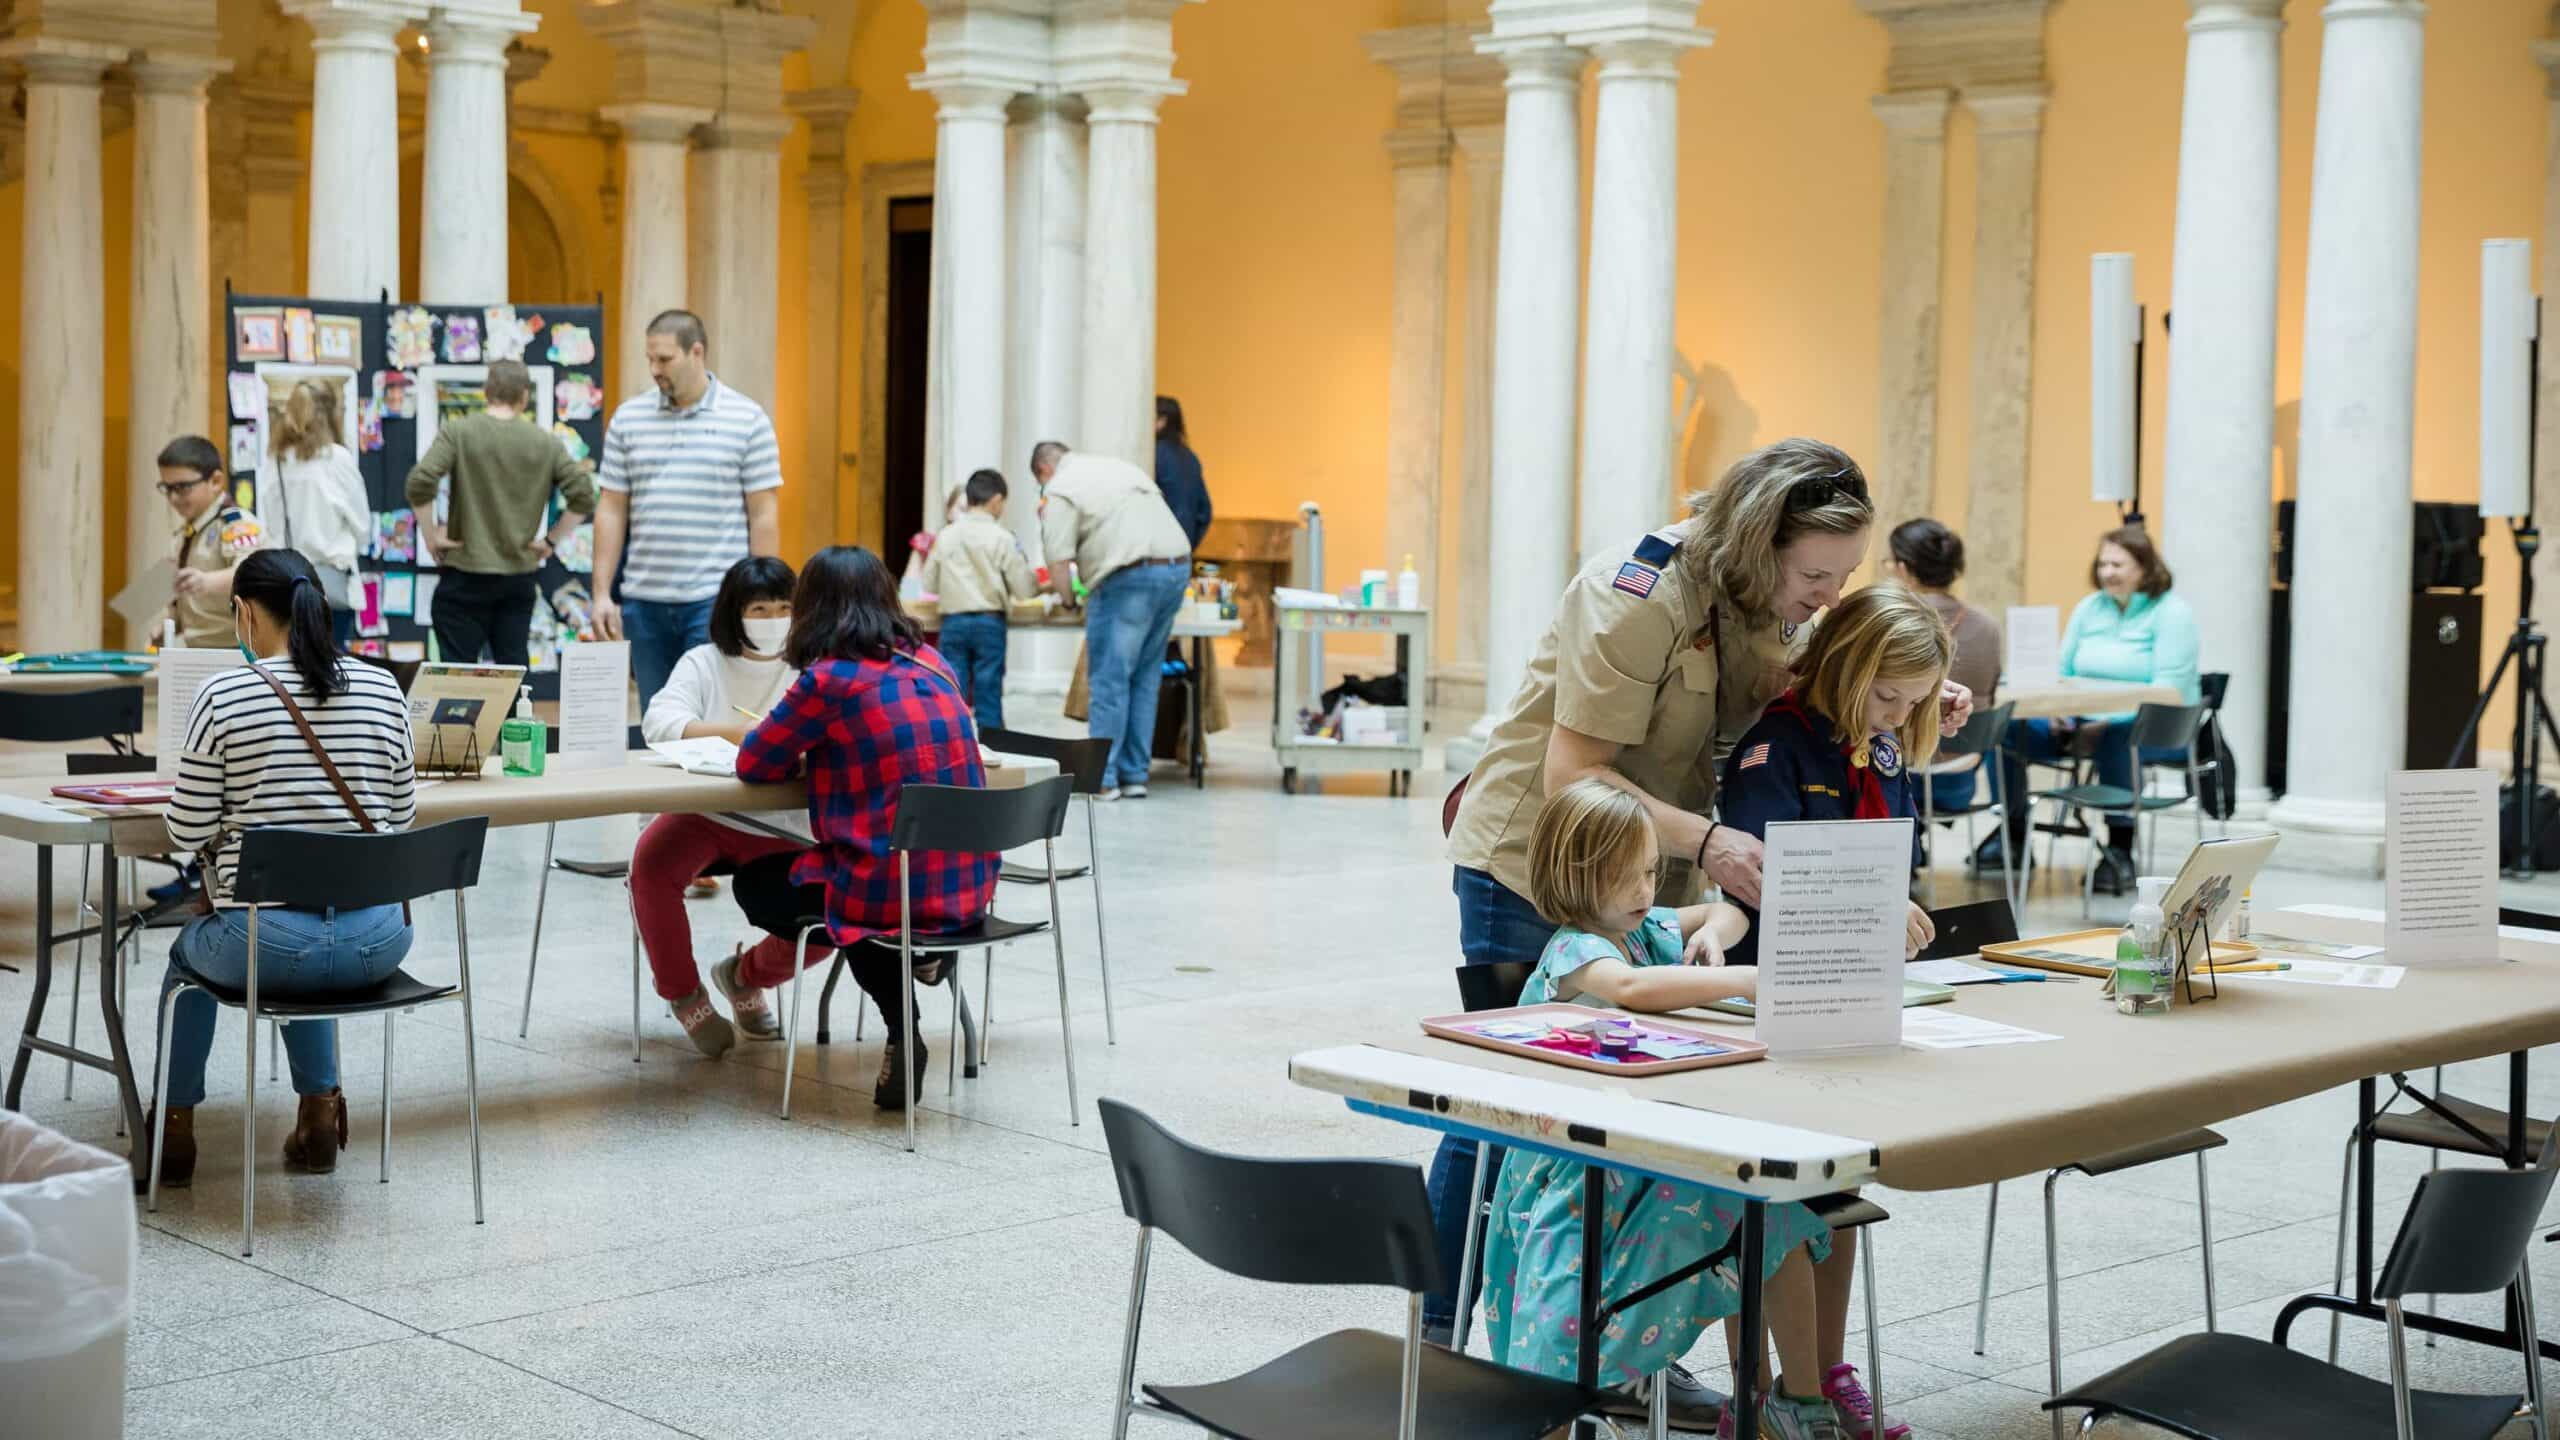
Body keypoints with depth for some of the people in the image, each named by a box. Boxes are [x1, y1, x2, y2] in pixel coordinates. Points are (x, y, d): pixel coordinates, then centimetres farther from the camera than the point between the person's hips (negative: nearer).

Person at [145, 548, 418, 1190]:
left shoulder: (223, 696, -9)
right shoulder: (383, 689, 1)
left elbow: (188, 831, -2)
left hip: (270, 946, -3)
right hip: (377, 944, 3)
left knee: (190, 948, 33)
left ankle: (175, 1131, 41)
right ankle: (319, 1113, 35)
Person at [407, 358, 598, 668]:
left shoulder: (457, 432, -4)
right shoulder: (545, 443, 2)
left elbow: (420, 482, -16)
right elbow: (583, 496, -4)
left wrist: (430, 536, -4)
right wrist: (551, 540, 6)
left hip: (466, 575, -2)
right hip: (520, 577, 2)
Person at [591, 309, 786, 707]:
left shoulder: (747, 420, -1)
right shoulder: (628, 418, 8)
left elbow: (764, 516, -1)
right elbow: (611, 510, 9)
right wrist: (602, 593, 3)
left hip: (716, 600, -3)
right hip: (645, 600, 4)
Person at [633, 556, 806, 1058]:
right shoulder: (703, 662, 4)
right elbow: (658, 721, -13)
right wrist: (735, 731, -29)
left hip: (784, 828, 1)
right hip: (703, 814, -1)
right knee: (651, 863, -31)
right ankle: (683, 993, -5)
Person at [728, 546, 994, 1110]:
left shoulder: (829, 680, -11)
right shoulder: (930, 663, 9)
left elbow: (754, 764, 0)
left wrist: (804, 746, 17)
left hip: (895, 892, -4)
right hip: (970, 886, 5)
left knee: (756, 882, 23)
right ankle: (921, 952, 19)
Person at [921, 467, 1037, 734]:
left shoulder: (946, 536, 2)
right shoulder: (1001, 538, -7)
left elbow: (930, 585, 8)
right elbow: (1023, 589, -6)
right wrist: (1039, 585, 15)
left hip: (953, 622, 2)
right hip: (989, 622, -2)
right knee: (988, 692, 2)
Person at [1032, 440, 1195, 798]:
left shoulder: (1059, 491, 1)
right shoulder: (1121, 467, 25)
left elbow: (1058, 559, -7)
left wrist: (1068, 599, 10)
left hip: (1131, 577, -7)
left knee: (1109, 680, -1)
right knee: (1145, 678, 13)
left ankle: (1102, 778, -1)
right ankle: (1135, 775, 15)